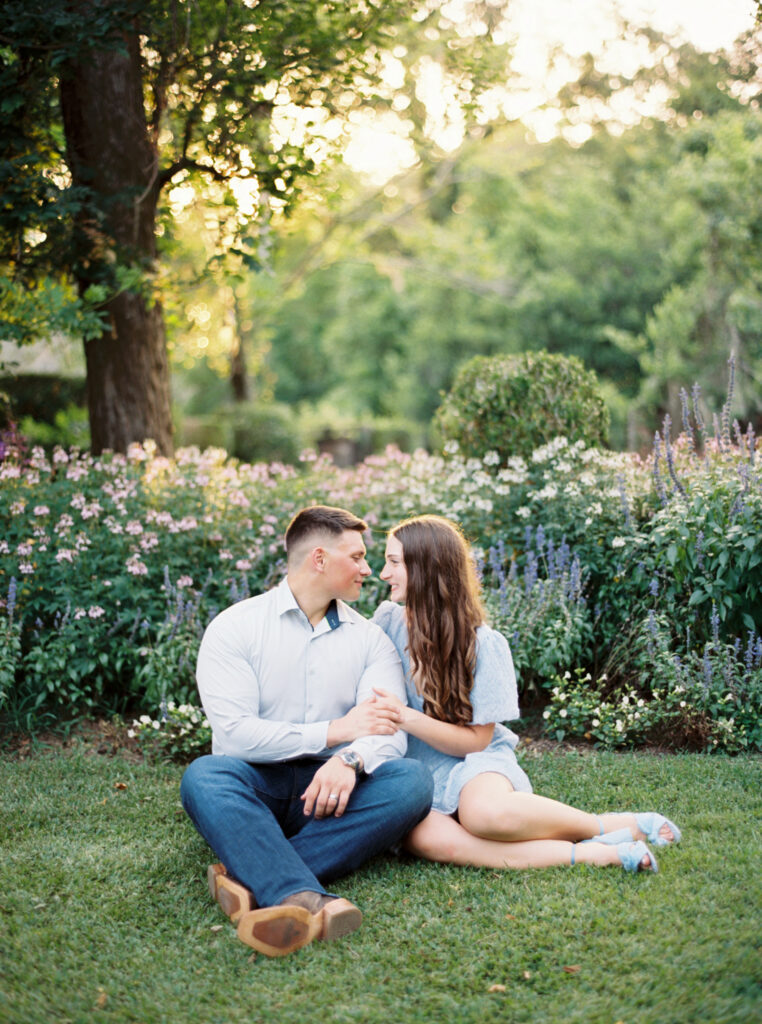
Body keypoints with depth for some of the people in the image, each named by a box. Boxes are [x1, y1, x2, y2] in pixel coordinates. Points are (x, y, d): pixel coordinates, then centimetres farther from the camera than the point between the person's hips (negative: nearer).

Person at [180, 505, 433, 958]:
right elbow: (235, 733, -13)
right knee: (203, 775, -33)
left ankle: (253, 876, -36)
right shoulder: (234, 627, 0)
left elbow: (390, 732, -5)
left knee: (412, 779, -26)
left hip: (332, 787, 2)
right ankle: (305, 898, -53)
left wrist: (351, 760, -29)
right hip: (257, 787, -2)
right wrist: (335, 731, -17)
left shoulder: (371, 639, 10)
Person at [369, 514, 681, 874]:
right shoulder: (388, 620, 3)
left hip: (474, 761, -2)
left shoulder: (483, 644, -7)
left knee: (485, 811, -41)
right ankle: (591, 853, -28)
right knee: (424, 837, -36)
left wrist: (406, 718, -19)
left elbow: (476, 739, -6)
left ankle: (614, 826, -14)